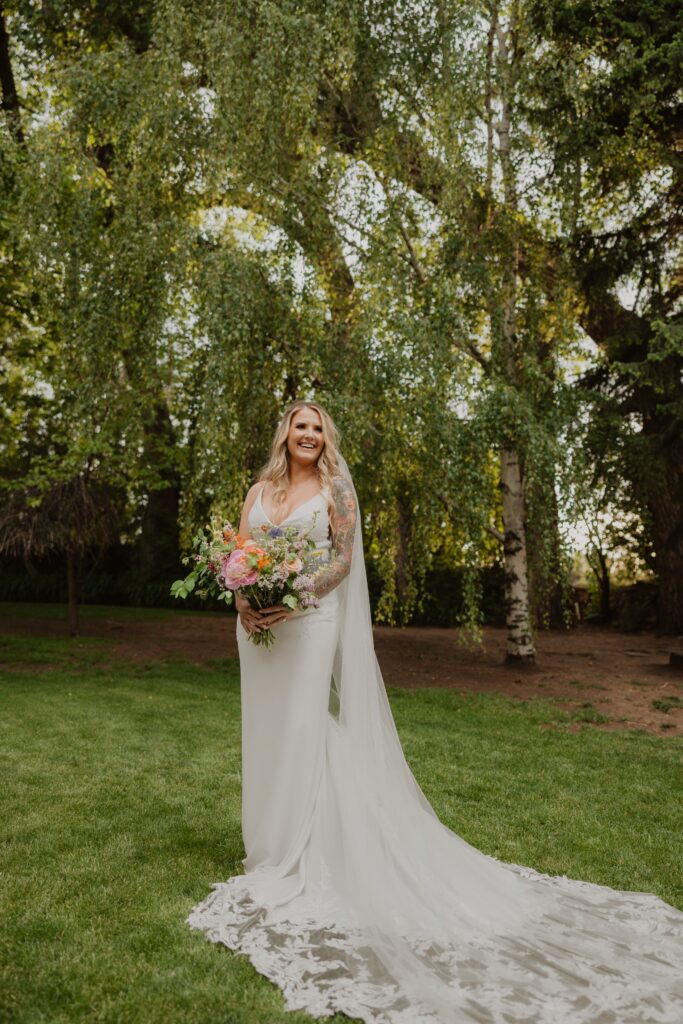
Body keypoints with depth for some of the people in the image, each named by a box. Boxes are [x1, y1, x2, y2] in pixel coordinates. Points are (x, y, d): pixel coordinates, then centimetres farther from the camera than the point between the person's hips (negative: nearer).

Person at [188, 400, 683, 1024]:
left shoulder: (334, 488, -1)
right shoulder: (260, 491, 12)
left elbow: (344, 558, -7)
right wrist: (243, 602, -10)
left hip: (309, 623, -5)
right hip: (260, 625, 6)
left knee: (302, 733, -6)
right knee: (265, 733, 11)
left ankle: (299, 865, 6)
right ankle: (269, 852, 26)